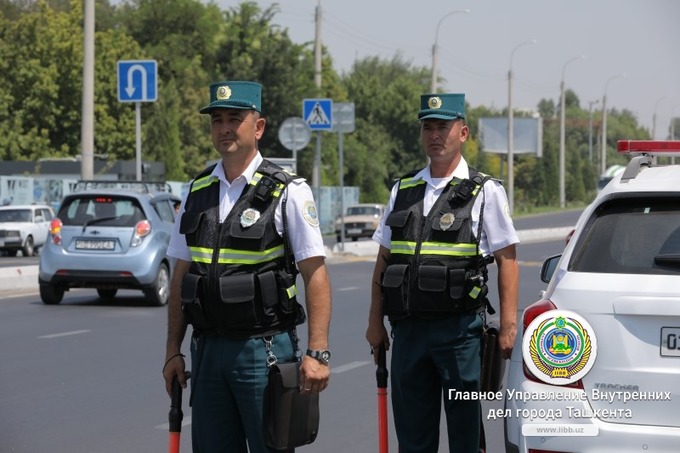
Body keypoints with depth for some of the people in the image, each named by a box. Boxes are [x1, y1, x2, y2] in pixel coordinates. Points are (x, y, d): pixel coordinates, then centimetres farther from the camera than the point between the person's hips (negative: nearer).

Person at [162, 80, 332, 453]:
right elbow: (181, 275, 15)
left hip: (264, 348, -5)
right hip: (207, 349, 5)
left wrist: (317, 352, -16)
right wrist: (173, 349, 11)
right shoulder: (197, 191, 11)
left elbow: (315, 274, -9)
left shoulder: (287, 192, -5)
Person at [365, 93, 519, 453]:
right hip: (407, 329, 4)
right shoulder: (403, 190, 13)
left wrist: (508, 327, -10)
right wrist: (375, 322, 12)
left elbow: (507, 260, -2)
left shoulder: (484, 191, 0)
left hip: (459, 329, -4)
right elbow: (383, 260, 17)